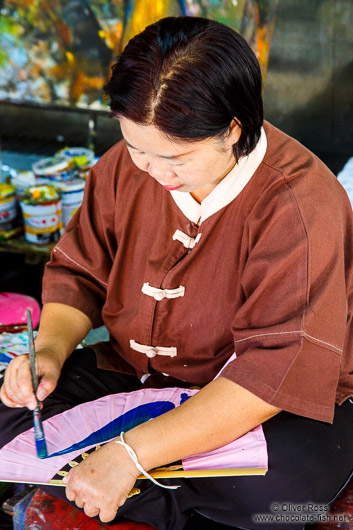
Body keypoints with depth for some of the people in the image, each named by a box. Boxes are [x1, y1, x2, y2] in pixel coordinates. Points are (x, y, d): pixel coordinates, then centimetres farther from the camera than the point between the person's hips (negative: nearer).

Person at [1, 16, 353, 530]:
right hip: (137, 373, 6)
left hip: (273, 409, -5)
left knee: (280, 481, -38)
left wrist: (132, 452, -37)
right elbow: (78, 273, 6)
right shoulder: (124, 167, -7)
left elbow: (279, 369, -31)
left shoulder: (301, 207, -26)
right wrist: (50, 348, -17)